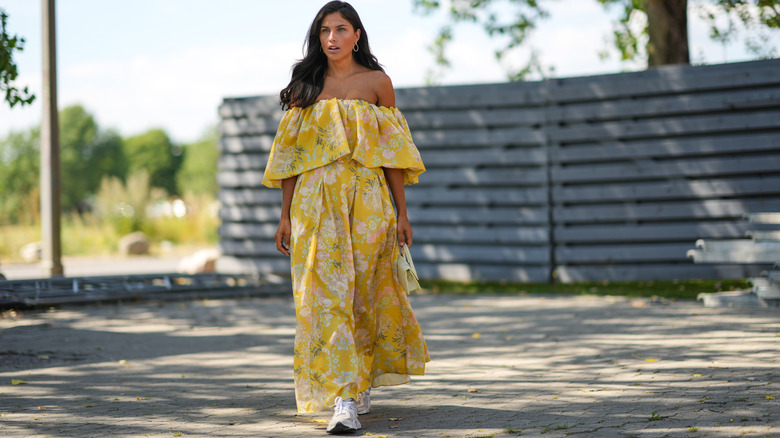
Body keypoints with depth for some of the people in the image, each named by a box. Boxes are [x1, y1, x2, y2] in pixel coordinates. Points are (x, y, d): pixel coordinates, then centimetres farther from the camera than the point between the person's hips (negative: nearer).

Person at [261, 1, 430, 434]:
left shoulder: (377, 83, 5)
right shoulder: (304, 87, 10)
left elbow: (393, 153, 4)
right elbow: (291, 154, 9)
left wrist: (402, 212, 1)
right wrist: (286, 215, 5)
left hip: (367, 199, -1)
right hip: (315, 200, 1)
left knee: (365, 290, 1)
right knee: (326, 294, -7)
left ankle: (363, 379, 23)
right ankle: (344, 398, -7)